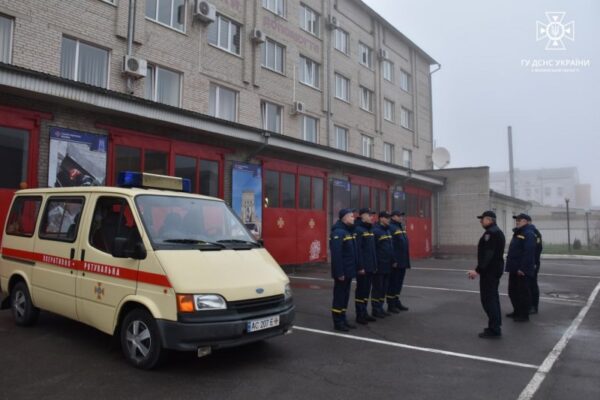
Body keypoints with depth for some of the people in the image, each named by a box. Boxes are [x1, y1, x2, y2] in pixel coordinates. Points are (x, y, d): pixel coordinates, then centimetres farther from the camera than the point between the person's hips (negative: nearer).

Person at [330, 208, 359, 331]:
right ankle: (338, 323, 8)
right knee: (339, 296, 0)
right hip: (342, 272, -9)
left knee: (345, 296, 15)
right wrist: (339, 272, -25)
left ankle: (343, 320, 25)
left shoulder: (349, 231, 13)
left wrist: (355, 267, 12)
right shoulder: (338, 232, -17)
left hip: (349, 271, 9)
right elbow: (336, 255, -23)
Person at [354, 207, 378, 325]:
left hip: (370, 266, 9)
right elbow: (358, 250, -20)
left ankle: (364, 312, 25)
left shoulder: (369, 229, 14)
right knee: (361, 290, 0)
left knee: (367, 290, 15)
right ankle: (359, 315, 10)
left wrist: (374, 264, 14)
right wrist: (360, 266, -22)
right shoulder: (358, 230, -14)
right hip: (363, 267, -9)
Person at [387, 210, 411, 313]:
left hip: (402, 261, 9)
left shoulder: (400, 227, 17)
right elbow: (390, 245, -21)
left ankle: (396, 302, 25)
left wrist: (406, 260, 18)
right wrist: (393, 260, -23)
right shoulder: (390, 228, -14)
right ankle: (391, 305, 6)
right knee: (393, 283, -1)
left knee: (399, 282, 16)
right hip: (395, 262, -9)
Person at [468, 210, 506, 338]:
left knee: (488, 299, -7)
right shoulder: (497, 231, 16)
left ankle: (494, 329, -4)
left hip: (490, 270, -11)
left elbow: (487, 254, -26)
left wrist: (478, 270, -27)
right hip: (495, 269, 11)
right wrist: (480, 269, 19)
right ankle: (496, 326, 23)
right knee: (492, 297, 16)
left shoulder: (491, 233, -18)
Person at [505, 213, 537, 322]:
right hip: (514, 269, 10)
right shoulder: (517, 233, 17)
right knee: (513, 291, 16)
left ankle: (524, 315, 8)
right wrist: (511, 266, 18)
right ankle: (517, 311, 28)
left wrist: (523, 268, -25)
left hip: (522, 270, -10)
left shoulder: (529, 234, -15)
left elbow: (528, 253, -24)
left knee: (523, 292, -1)